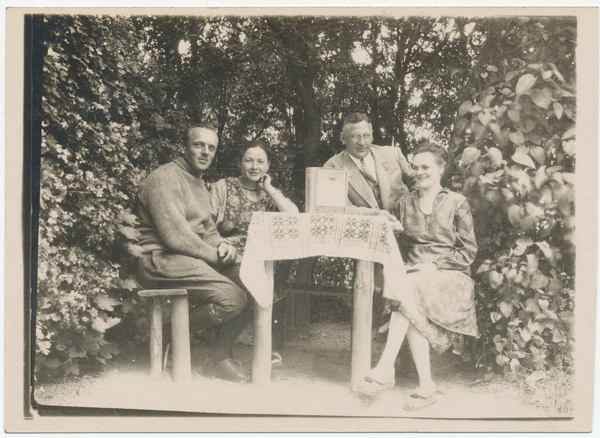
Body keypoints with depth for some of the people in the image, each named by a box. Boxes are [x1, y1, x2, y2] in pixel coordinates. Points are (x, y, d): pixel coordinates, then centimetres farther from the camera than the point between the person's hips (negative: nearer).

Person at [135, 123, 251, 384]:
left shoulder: (199, 184, 23)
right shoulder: (166, 178, -10)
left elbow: (208, 230, 23)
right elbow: (175, 236, -20)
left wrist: (221, 245, 0)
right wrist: (214, 256, -14)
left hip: (194, 258, 10)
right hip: (162, 260, -10)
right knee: (232, 297, -25)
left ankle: (219, 357, 4)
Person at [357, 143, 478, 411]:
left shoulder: (457, 203, 7)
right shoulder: (404, 203, 17)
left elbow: (468, 251, 3)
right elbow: (397, 244, 18)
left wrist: (434, 265, -11)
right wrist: (403, 267, -4)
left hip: (449, 276, -3)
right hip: (412, 276, 3)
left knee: (408, 289, -35)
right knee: (411, 308, -33)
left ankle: (385, 369, -34)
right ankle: (426, 387, -26)